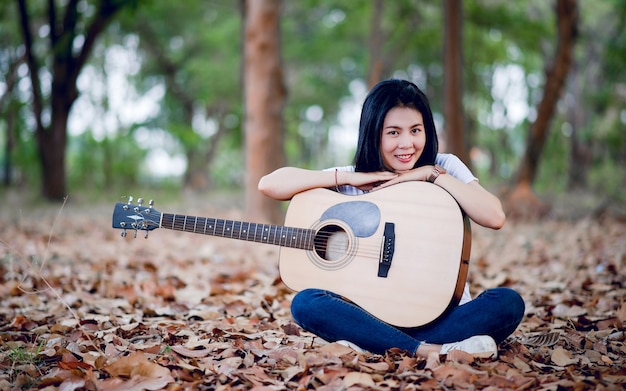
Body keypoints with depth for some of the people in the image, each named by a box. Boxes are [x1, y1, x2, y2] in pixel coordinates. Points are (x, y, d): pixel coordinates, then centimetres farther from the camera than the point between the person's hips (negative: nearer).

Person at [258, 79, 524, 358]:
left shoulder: (445, 167, 2)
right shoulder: (352, 183, 1)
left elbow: (495, 217, -14)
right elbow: (268, 184, -9)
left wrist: (433, 175, -13)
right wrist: (349, 178, -13)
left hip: (445, 313, 0)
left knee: (508, 302, -28)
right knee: (306, 303, -25)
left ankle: (375, 346, -29)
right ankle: (430, 350, -32)